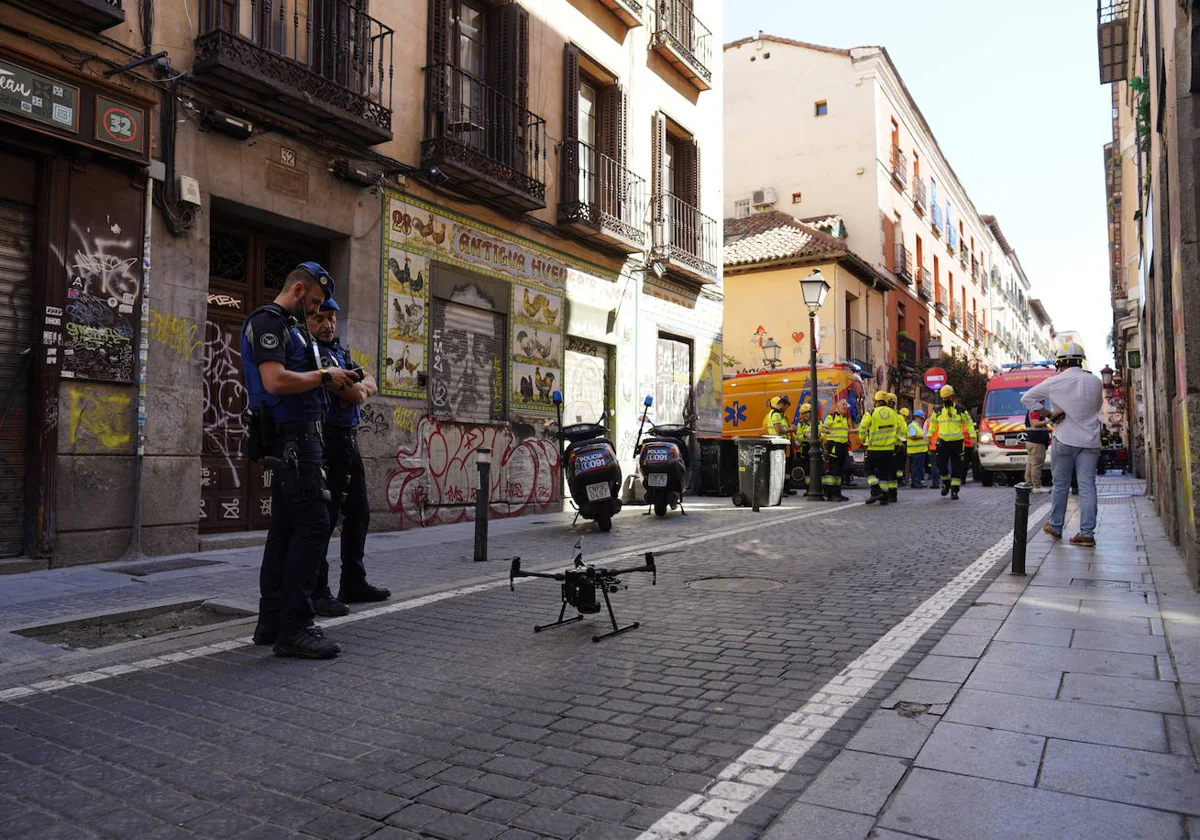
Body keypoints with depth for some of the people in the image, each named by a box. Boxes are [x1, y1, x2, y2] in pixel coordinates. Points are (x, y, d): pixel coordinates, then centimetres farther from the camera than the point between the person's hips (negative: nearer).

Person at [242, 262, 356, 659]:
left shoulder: (286, 325, 22)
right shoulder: (267, 320, -9)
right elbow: (275, 381, -23)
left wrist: (330, 383, 10)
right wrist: (323, 376, -12)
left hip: (296, 437, 11)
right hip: (292, 437, -11)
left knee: (286, 527, 11)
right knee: (313, 523, -12)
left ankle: (271, 622, 17)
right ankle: (294, 628, -9)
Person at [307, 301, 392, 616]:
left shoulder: (340, 350, 18)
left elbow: (370, 386, 11)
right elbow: (356, 393, -21)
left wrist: (357, 388, -8)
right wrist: (357, 387, -2)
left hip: (349, 440, 9)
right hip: (327, 440, -9)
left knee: (358, 513, 14)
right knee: (323, 518, -6)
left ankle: (354, 583, 25)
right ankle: (316, 593, 2)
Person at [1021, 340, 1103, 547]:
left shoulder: (1055, 382, -7)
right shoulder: (1095, 381, 2)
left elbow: (1027, 399, 2)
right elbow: (1098, 405, 20)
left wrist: (1048, 413, 1)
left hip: (1065, 439, -2)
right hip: (1090, 441, 2)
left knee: (1061, 485, 9)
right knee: (1087, 486, 0)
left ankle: (1055, 527, 20)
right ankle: (1087, 533, -2)